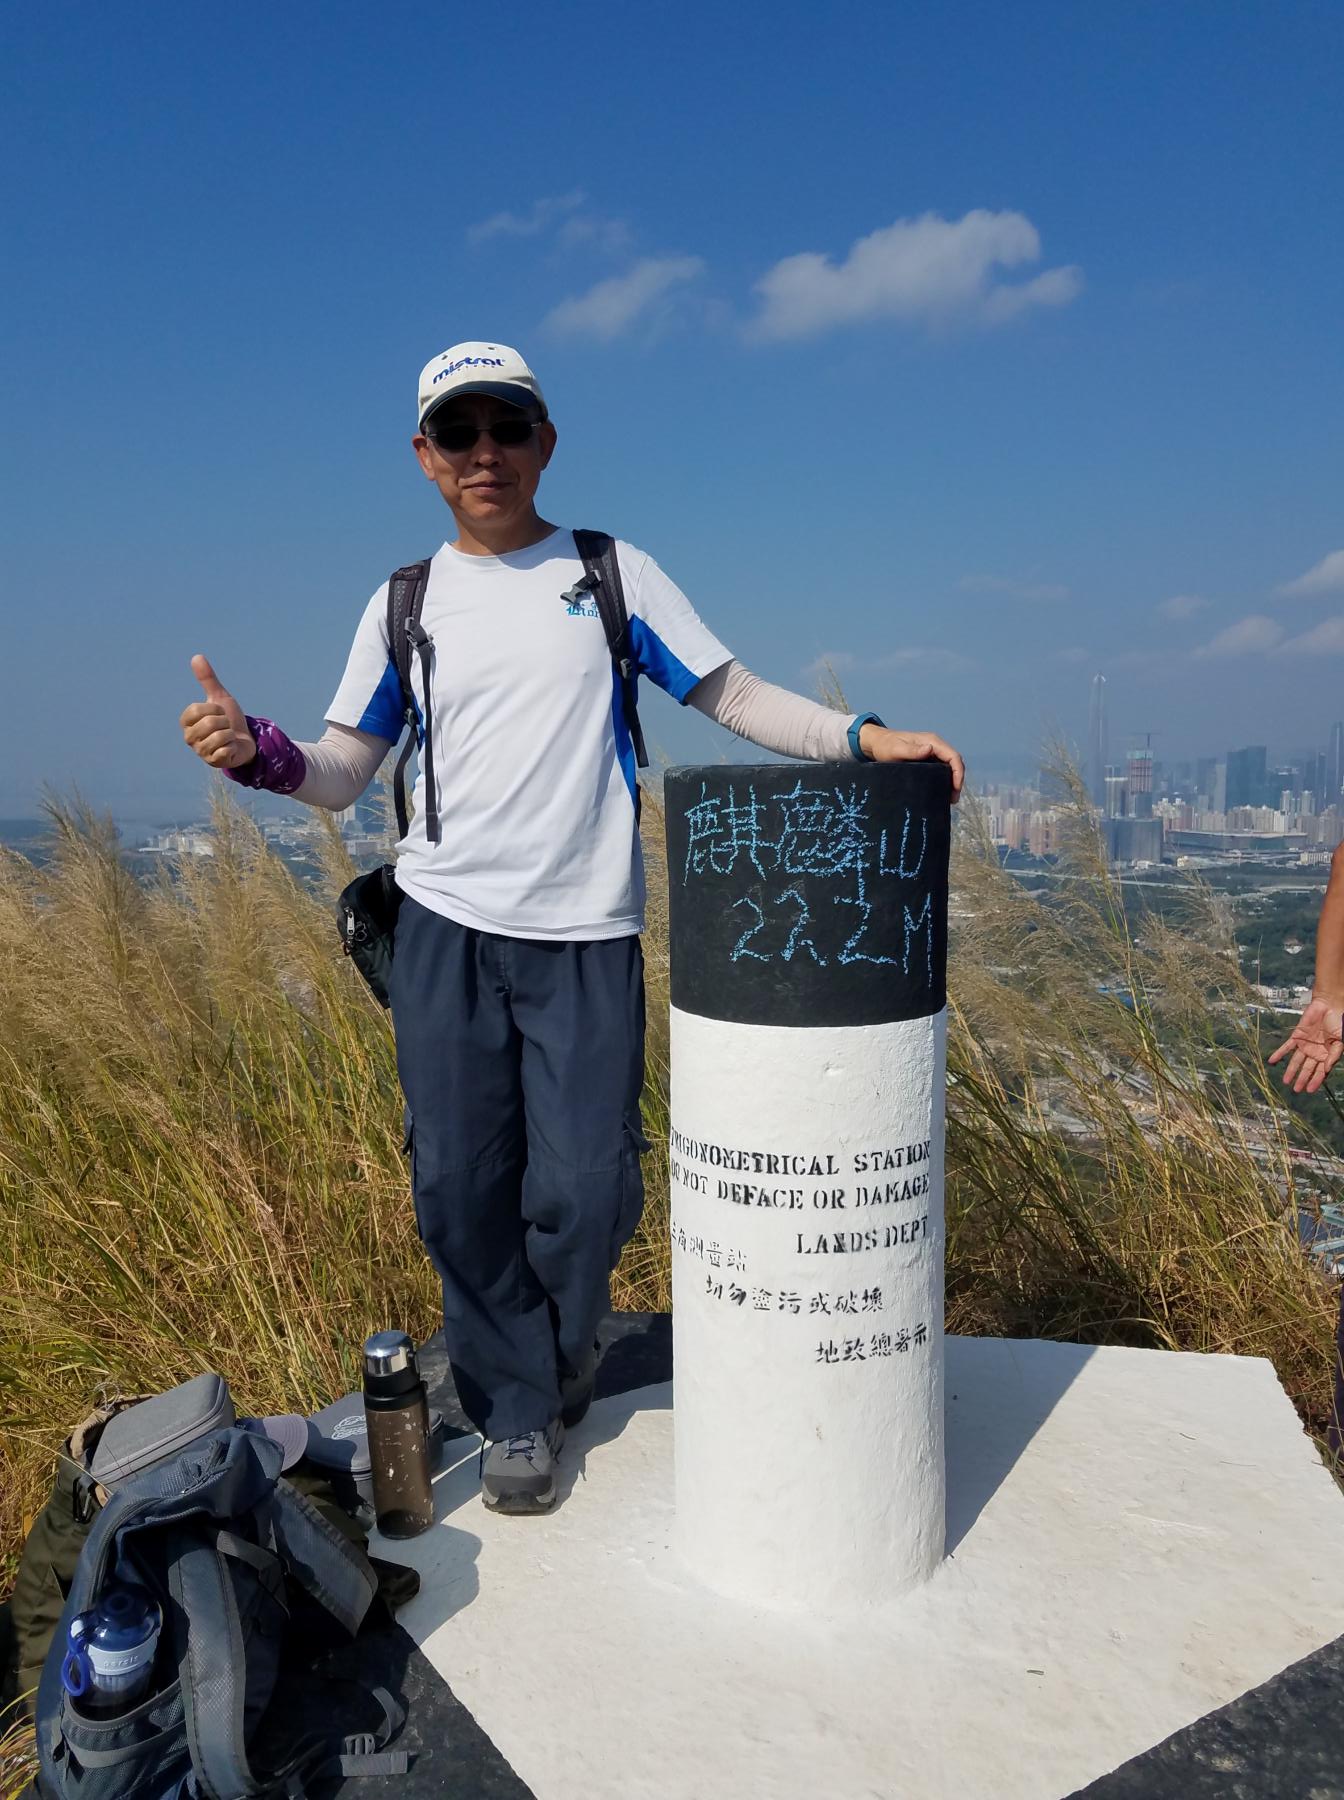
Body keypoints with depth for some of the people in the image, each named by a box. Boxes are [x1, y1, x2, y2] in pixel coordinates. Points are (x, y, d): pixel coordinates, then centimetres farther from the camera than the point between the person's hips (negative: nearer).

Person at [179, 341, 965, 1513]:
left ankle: (561, 1352, 31)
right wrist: (258, 752, -13)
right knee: (462, 1187, 4)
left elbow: (736, 698, 4)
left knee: (583, 1192, -2)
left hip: (586, 934, -1)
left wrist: (864, 736, -11)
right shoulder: (404, 604, 10)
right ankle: (517, 1412, 26)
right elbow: (342, 775, 8)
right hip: (445, 931, 2)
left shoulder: (614, 573, 7)